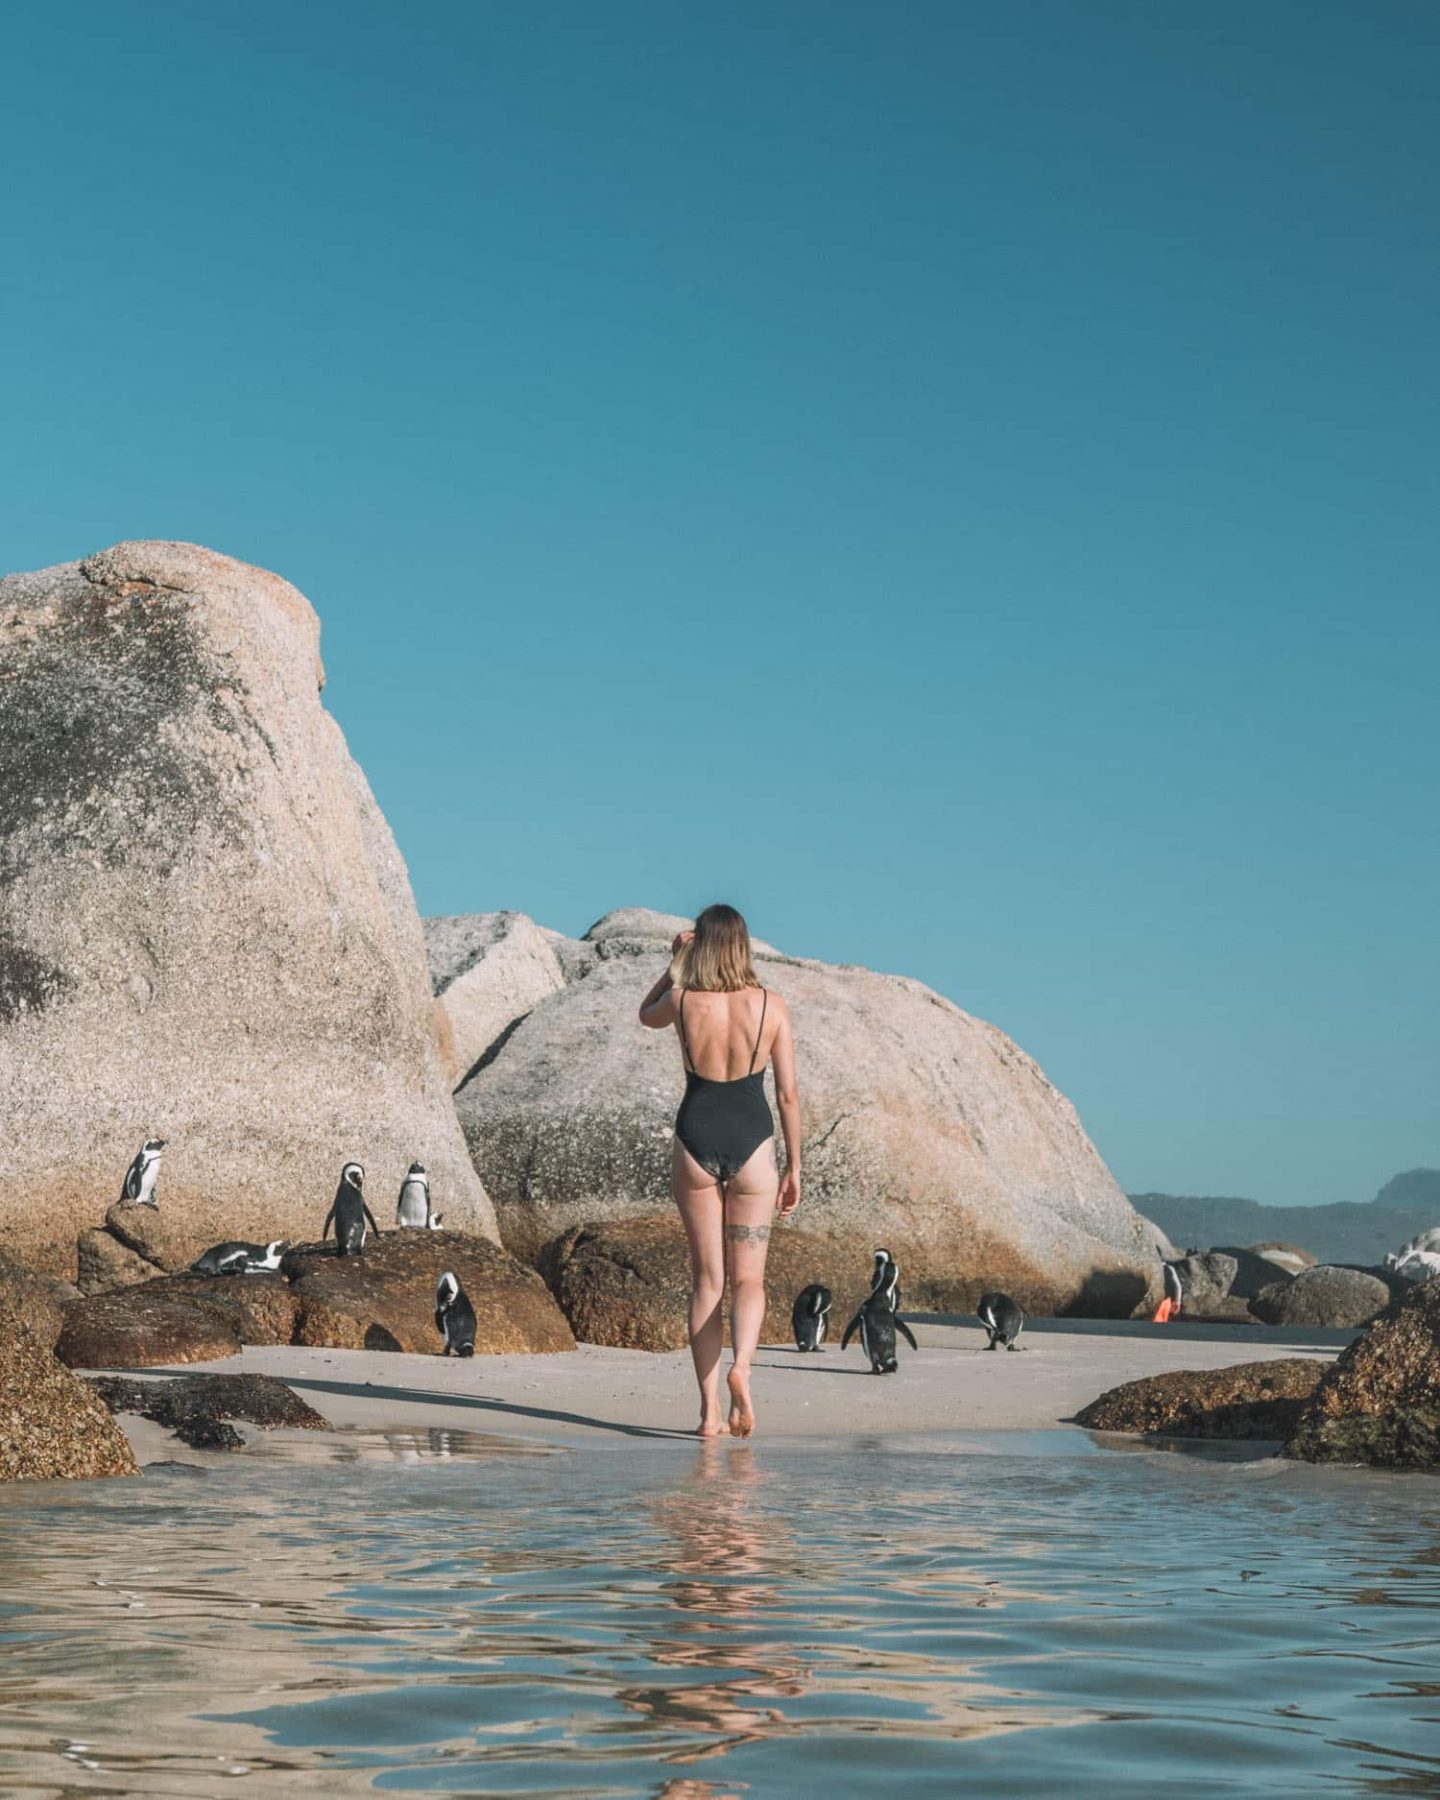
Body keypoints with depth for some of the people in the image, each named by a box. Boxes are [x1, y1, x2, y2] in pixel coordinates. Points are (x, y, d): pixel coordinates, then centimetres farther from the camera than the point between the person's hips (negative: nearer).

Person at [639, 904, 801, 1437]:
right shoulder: (771, 1007, -4)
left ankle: (709, 1408, 7)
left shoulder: (683, 1000, -5)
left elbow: (646, 1016, 21)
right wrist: (794, 1168, 6)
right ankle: (741, 1365, -22)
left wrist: (675, 964, 21)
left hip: (696, 1139, 1)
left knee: (706, 1279, 10)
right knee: (748, 1280, 8)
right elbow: (788, 1095, -1)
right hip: (753, 1139, 0)